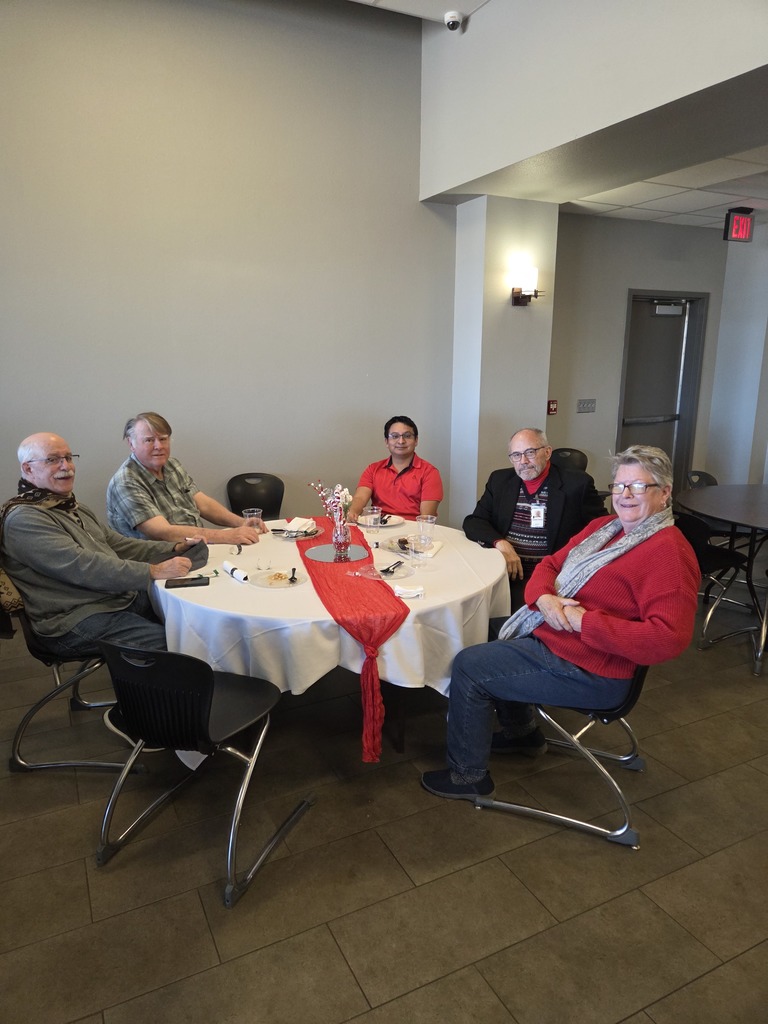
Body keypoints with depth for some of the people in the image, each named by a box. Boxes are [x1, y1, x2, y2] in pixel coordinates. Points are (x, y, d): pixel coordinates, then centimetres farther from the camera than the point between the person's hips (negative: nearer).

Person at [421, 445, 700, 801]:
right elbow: (549, 564, 12)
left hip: (587, 672, -10)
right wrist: (544, 598, -12)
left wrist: (584, 621, -26)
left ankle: (467, 776, 12)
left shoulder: (668, 551, -20)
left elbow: (669, 637, -29)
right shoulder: (603, 527, 8)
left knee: (468, 666, -7)